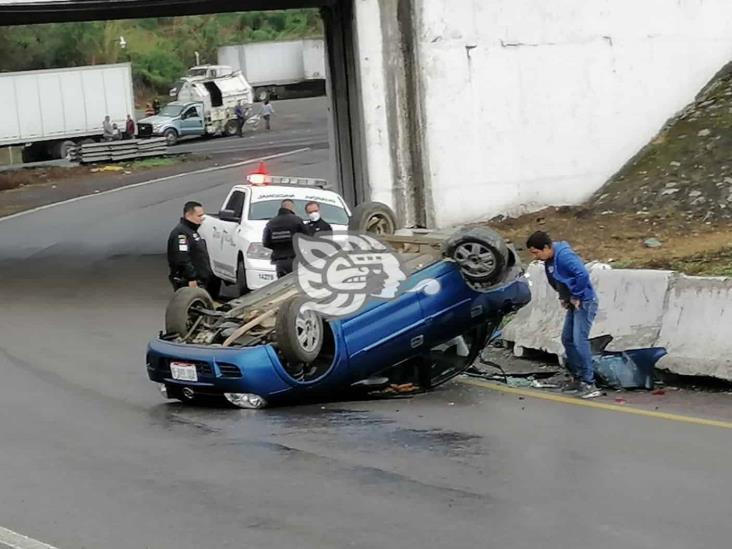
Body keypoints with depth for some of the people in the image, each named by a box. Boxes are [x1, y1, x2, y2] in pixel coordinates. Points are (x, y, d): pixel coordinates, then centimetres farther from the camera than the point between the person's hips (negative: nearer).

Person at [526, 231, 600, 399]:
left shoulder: (564, 256, -22)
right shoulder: (549, 261, 8)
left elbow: (583, 274, -32)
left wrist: (576, 296, -21)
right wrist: (563, 297, 12)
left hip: (584, 302, -10)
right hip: (574, 303, 10)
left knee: (580, 341, -15)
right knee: (568, 339, 14)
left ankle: (589, 384, -15)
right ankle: (578, 378, 23)